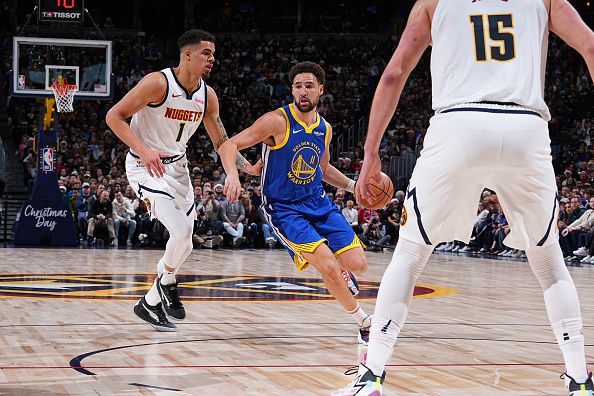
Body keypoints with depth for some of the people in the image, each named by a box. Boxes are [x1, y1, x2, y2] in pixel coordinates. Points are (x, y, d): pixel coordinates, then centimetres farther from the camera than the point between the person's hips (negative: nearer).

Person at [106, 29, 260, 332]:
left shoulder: (207, 95, -2)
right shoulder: (158, 83, -21)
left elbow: (221, 142, 8)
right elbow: (114, 116, -20)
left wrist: (249, 168, -7)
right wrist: (143, 150, -32)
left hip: (177, 167, 7)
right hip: (145, 166, -7)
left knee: (184, 243, 10)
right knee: (181, 232, -21)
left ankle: (151, 303, 28)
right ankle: (167, 283, 6)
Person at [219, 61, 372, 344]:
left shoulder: (325, 129, 5)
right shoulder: (278, 121, -15)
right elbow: (229, 145, -18)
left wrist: (352, 185, 10)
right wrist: (232, 175, -37)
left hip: (318, 202, 5)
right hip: (283, 208, -5)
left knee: (358, 264, -8)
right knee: (329, 267, -22)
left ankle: (341, 273, 31)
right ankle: (363, 321, 1)